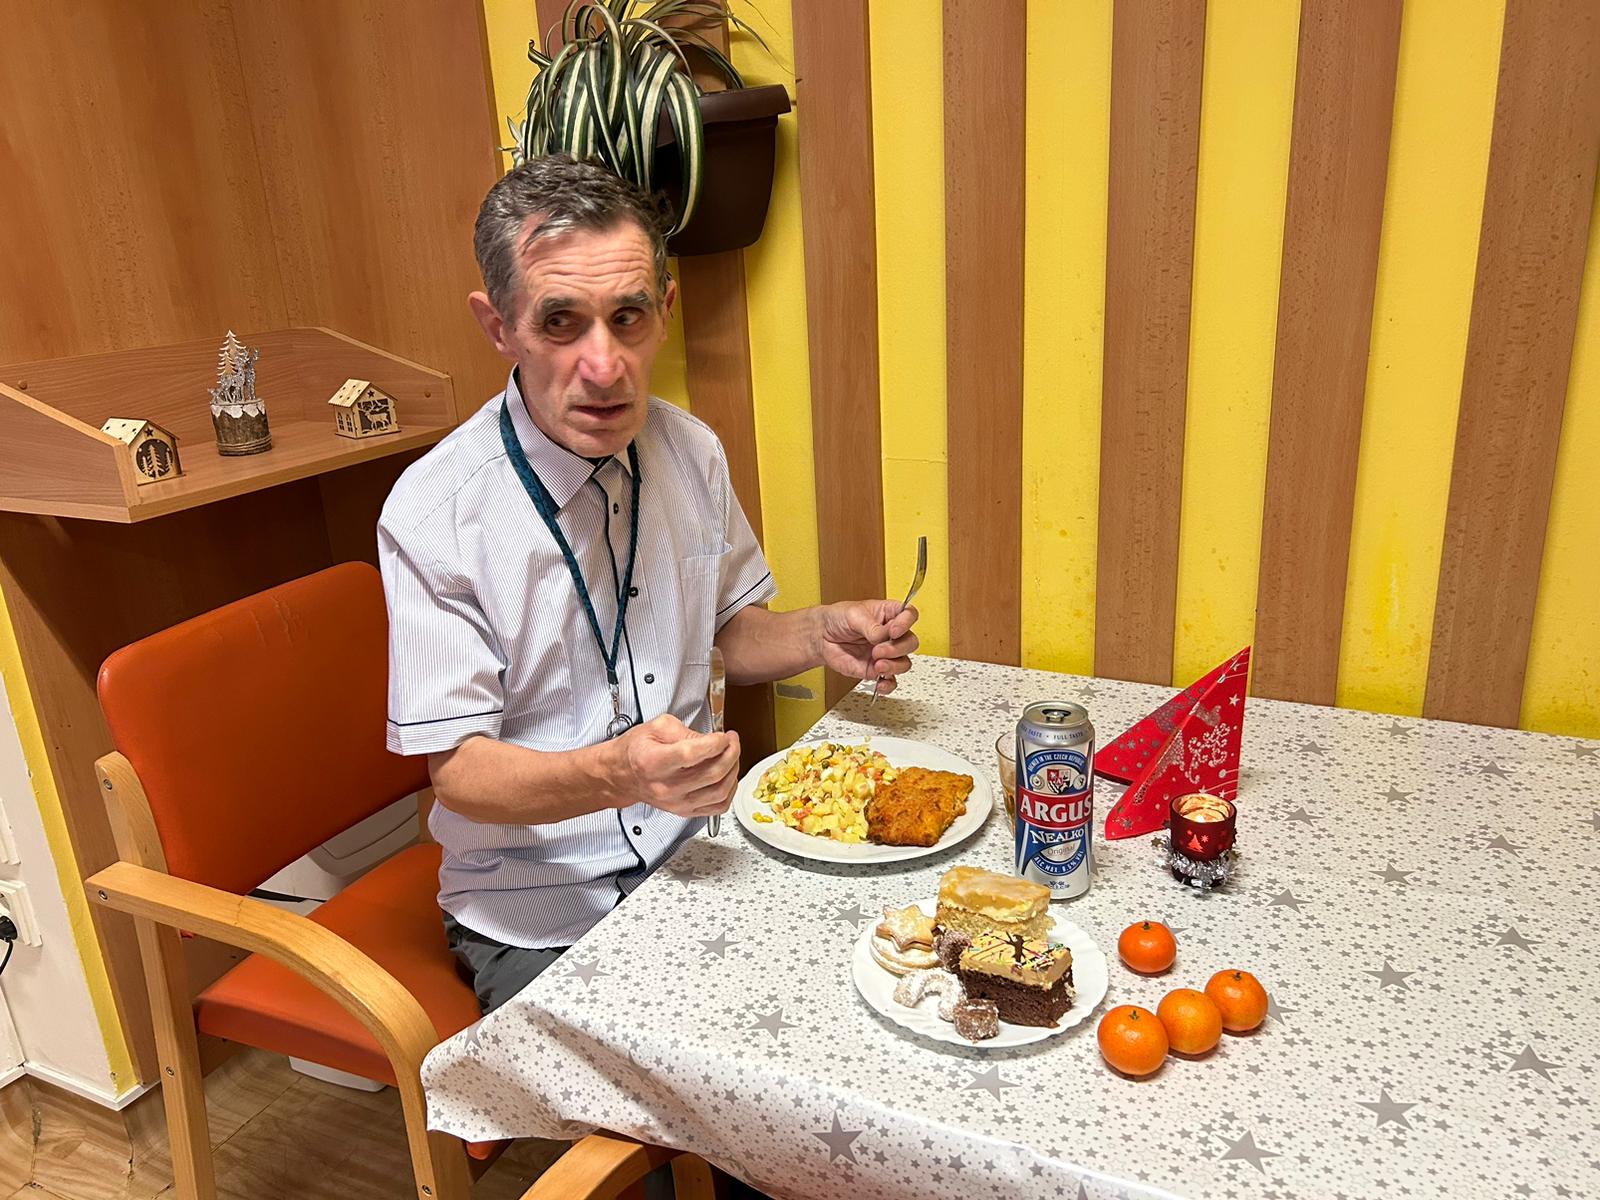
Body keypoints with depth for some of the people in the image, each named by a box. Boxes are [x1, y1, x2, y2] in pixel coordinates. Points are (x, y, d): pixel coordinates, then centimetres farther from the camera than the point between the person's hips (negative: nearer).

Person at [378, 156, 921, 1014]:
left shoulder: (691, 453, -1)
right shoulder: (433, 515, -18)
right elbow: (458, 771, -15)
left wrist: (820, 636, -8)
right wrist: (614, 775, -34)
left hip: (694, 858, 5)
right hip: (537, 916, -4)